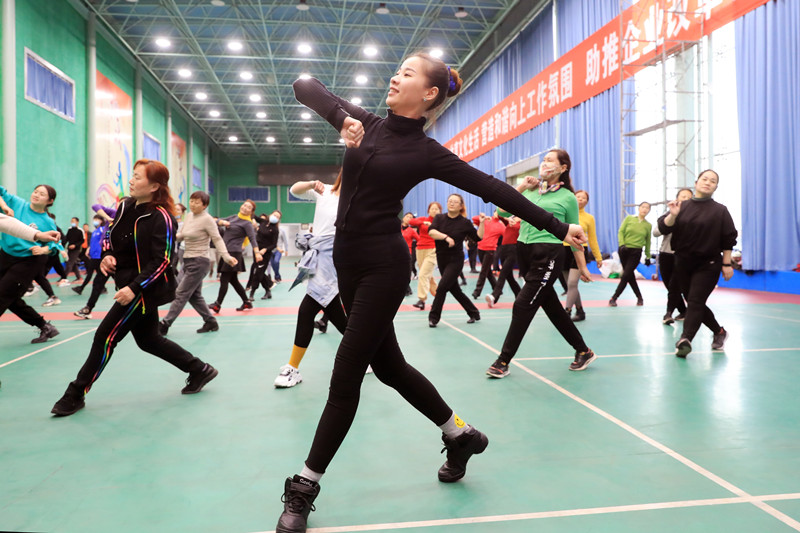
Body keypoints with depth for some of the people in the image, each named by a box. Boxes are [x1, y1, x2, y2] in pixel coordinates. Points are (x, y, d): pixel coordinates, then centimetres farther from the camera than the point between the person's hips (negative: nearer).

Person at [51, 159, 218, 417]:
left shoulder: (162, 218, -20)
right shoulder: (125, 206, 4)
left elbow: (161, 262, -22)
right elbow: (111, 236, 18)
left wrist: (134, 288, -28)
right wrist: (107, 256, -2)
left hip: (145, 290, -9)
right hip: (129, 284, 9)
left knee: (105, 336, -4)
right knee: (148, 340, 16)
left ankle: (75, 395, 12)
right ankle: (199, 370, 28)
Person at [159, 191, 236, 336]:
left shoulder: (207, 219, -12)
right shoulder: (188, 216, 10)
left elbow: (217, 239, -12)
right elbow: (180, 236, 16)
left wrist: (227, 257, -23)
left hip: (199, 262, -9)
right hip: (188, 261, 9)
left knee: (181, 294, -6)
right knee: (194, 296, 13)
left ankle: (164, 324, -1)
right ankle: (211, 322, 23)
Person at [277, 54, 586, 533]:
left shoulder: (427, 152, -5)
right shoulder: (365, 124, 8)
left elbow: (495, 190, -4)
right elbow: (305, 86, 6)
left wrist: (558, 227, -3)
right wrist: (343, 117, -14)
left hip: (384, 266, -7)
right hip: (348, 261, 7)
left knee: (346, 374, 0)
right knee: (388, 365, 16)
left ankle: (304, 489, 16)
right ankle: (462, 436, 36)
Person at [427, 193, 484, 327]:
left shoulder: (465, 223, -5)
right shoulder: (439, 218, 2)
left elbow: (478, 237, -2)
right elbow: (431, 231, -14)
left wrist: (482, 223, -12)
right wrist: (446, 237, -26)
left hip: (456, 260, -5)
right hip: (441, 259, 5)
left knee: (442, 287, -13)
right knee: (455, 289, 12)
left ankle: (433, 318, -1)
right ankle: (474, 313, 28)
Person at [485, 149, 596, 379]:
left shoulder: (568, 197, 0)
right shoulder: (531, 190, 11)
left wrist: (582, 267, 10)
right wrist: (520, 187, -3)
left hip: (548, 254, -6)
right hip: (524, 250, 6)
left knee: (524, 305, -8)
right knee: (551, 306, 12)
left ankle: (503, 361, 2)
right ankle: (584, 351, 29)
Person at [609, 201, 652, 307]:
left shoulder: (648, 225, 6)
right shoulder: (629, 218, 3)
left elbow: (647, 242, 13)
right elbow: (621, 232, 0)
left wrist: (648, 256, 15)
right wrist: (622, 244, -16)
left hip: (636, 252, -1)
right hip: (624, 250, 1)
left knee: (626, 276, -9)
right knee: (630, 276, 7)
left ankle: (613, 298, -5)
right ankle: (639, 298, 22)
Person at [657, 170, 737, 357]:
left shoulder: (720, 211, -1)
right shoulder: (682, 207, 5)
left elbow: (728, 240, -1)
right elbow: (663, 228, -6)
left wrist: (727, 264, -4)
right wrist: (672, 215, -24)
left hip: (708, 265, -4)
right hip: (683, 263, 4)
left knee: (695, 301, -15)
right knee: (693, 303, 12)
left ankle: (685, 340, -21)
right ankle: (719, 332, 31)